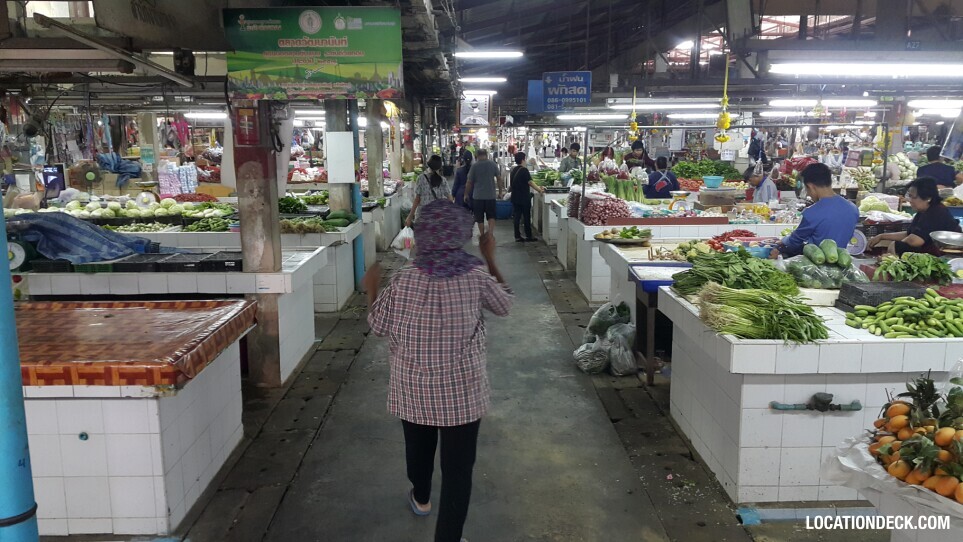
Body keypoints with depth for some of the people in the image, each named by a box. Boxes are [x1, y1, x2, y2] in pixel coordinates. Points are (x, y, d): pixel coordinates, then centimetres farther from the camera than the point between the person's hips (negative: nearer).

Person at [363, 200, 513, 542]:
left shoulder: (403, 280, -13)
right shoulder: (476, 277, -14)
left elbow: (378, 326, 0)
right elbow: (505, 305, 5)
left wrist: (371, 289, 16)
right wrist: (490, 260, 13)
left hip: (413, 390, 3)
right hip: (461, 391, -2)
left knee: (418, 447, 27)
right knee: (458, 466, 8)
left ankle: (421, 498, 52)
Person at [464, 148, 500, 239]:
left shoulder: (474, 166, -8)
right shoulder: (493, 164, -2)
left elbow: (469, 182, -7)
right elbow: (499, 178, 5)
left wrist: (466, 194, 5)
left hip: (478, 196, -2)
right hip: (491, 195, 2)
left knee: (479, 216, 10)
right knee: (491, 215, 11)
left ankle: (482, 234, 16)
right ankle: (491, 232, -4)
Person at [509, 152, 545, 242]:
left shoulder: (513, 170, 9)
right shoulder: (524, 170, -14)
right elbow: (530, 182, -18)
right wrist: (539, 189, -10)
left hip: (515, 197, 7)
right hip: (524, 197, -7)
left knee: (516, 217, 7)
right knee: (527, 217, 3)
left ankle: (517, 236, 7)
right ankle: (528, 236, 9)